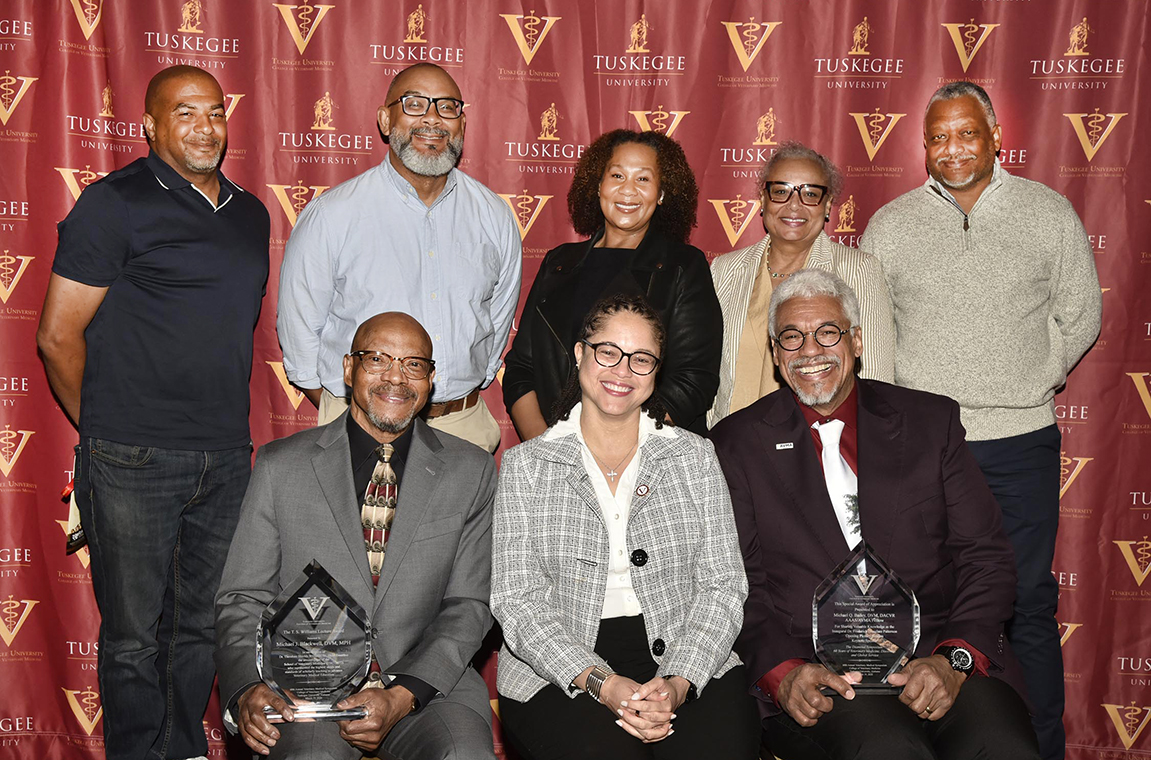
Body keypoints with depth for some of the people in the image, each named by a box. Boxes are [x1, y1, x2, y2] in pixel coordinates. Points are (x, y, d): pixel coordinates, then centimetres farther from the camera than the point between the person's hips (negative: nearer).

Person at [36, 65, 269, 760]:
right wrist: (102, 428, 3)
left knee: (205, 626, 15)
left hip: (226, 460, 6)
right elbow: (59, 336, -5)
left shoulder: (250, 214, 13)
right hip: (134, 465, -5)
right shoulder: (115, 204, -6)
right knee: (135, 637, 4)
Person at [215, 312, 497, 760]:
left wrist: (402, 697, -13)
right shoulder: (280, 466, 6)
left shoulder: (471, 472, 7)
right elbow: (242, 600, 6)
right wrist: (247, 690, -14)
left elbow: (467, 606, 3)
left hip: (428, 680, 1)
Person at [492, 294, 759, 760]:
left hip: (688, 664, 1)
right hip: (557, 673, -1)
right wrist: (601, 683, -16)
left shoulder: (694, 457, 10)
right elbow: (517, 600, -2)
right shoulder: (525, 466, 5)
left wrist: (678, 683, -13)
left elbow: (721, 586, 4)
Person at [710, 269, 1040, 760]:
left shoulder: (932, 421, 13)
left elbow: (986, 558, 7)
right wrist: (782, 672, -14)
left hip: (938, 653, 2)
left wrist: (955, 658, -10)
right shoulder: (738, 444, 9)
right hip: (815, 672, -2)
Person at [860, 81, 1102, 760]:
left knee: (1029, 605, 4)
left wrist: (1028, 383, 5)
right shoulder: (890, 224, 6)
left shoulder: (1049, 212, 4)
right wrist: (907, 393, 6)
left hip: (1021, 439, 0)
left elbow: (1081, 314, 10)